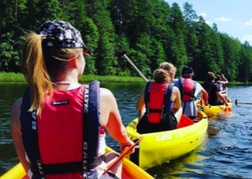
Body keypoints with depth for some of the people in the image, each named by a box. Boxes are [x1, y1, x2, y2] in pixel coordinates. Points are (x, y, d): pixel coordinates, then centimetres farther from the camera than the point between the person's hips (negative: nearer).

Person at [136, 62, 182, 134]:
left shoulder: (148, 86, 2)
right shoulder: (174, 90, -4)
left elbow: (139, 108, 12)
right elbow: (178, 107, 15)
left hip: (144, 130, 2)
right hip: (166, 130, -2)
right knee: (180, 109, 26)